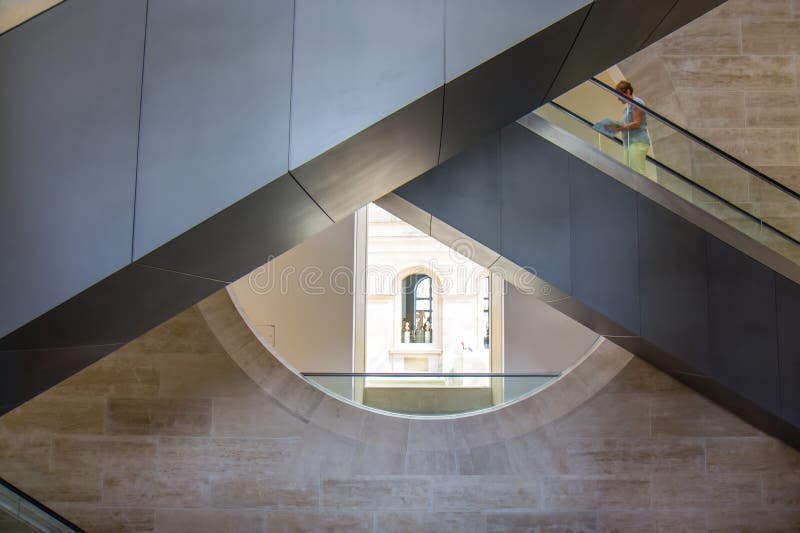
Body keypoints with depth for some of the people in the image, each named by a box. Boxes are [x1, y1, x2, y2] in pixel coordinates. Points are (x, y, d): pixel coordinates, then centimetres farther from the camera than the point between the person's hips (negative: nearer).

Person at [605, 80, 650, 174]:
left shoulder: (636, 102, -1)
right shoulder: (626, 108, 25)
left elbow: (637, 123, -11)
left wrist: (619, 128, -14)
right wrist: (615, 128, 7)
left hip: (638, 142, -9)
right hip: (629, 143, 9)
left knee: (637, 173, -17)